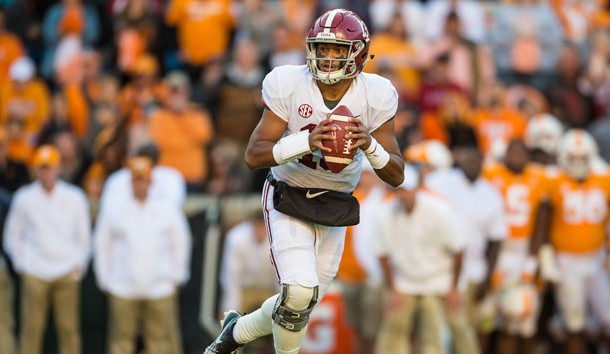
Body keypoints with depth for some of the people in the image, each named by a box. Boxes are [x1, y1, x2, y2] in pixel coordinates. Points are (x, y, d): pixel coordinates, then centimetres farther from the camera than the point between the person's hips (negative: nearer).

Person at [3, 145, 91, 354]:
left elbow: (83, 236, 13)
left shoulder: (74, 197, 5)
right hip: (34, 274, -1)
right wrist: (22, 264, 1)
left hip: (67, 273, 1)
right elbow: (12, 236, 11)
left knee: (69, 329, 0)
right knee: (32, 329, -2)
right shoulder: (24, 198, 3)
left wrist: (79, 264, 3)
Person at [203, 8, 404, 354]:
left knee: (300, 306, 9)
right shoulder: (290, 86, -15)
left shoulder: (374, 96, -11)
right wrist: (307, 141, -33)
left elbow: (396, 176, -9)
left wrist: (368, 145, -29)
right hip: (288, 198, -3)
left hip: (334, 208, 3)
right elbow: (253, 155, -18)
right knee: (299, 292, -23)